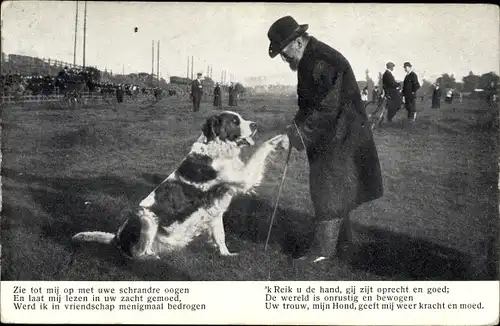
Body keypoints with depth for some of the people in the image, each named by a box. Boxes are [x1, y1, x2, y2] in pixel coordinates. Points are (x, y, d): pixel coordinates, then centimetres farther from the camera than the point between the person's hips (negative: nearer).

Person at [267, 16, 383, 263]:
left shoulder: (323, 62, -22)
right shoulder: (309, 61, 11)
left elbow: (327, 108, -26)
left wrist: (299, 133, -20)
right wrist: (297, 126, 1)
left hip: (339, 139, -10)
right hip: (327, 140, 10)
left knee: (329, 191, -4)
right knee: (336, 192, 17)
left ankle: (322, 251, 4)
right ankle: (340, 245, 28)